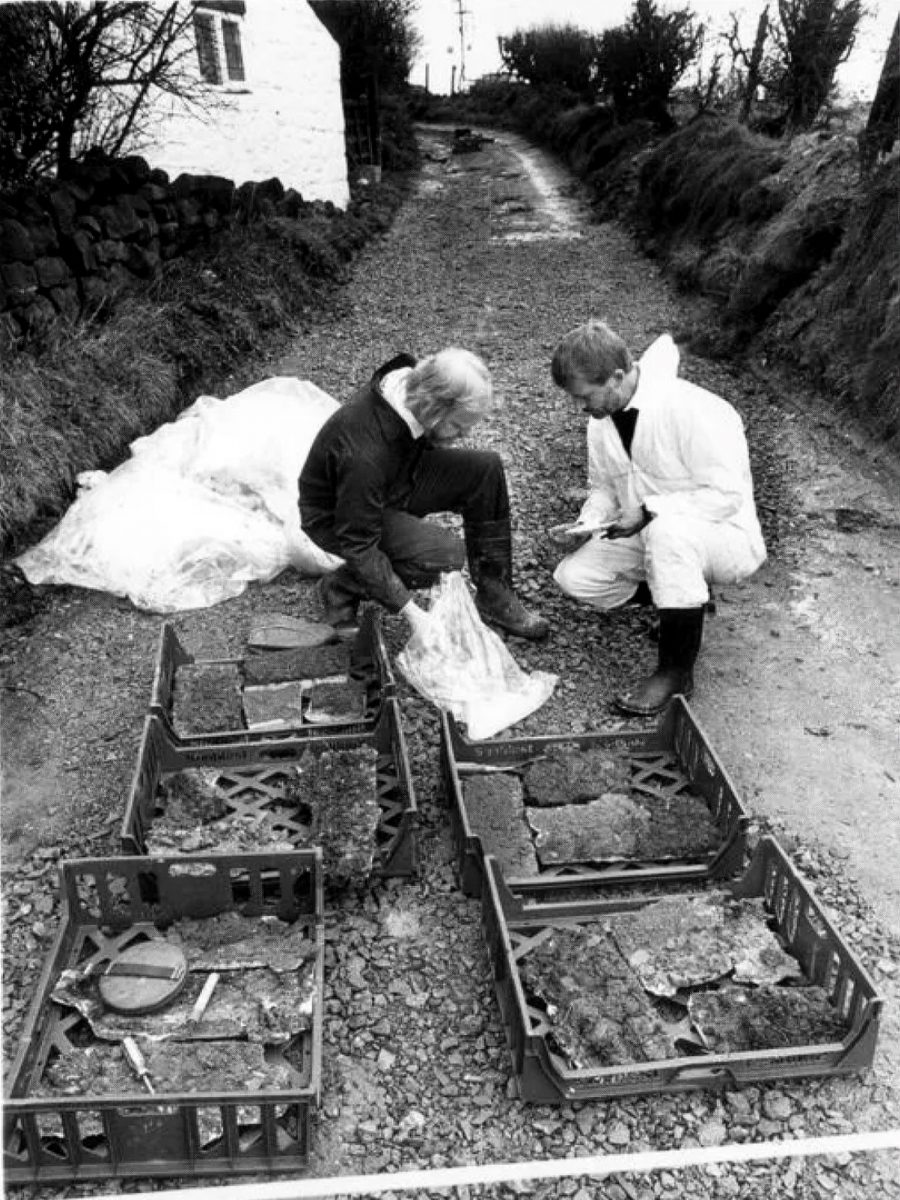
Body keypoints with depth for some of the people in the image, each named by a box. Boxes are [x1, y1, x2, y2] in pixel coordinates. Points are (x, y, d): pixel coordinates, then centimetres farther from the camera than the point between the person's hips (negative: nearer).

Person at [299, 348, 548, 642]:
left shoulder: (412, 383, -18)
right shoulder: (363, 455, -40)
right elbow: (358, 547, -31)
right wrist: (412, 613, -29)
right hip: (334, 516, -8)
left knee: (486, 468, -11)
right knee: (444, 554, -28)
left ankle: (494, 595, 2)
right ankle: (341, 587, -4)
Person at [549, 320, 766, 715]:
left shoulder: (694, 410, -25)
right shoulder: (603, 420, -1)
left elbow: (727, 494, -26)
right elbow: (604, 488, 11)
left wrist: (649, 510, -30)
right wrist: (586, 524, -10)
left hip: (727, 538, -7)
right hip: (651, 536, 8)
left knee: (667, 529, -41)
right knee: (573, 576, -12)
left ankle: (676, 672, -25)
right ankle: (688, 595, 9)